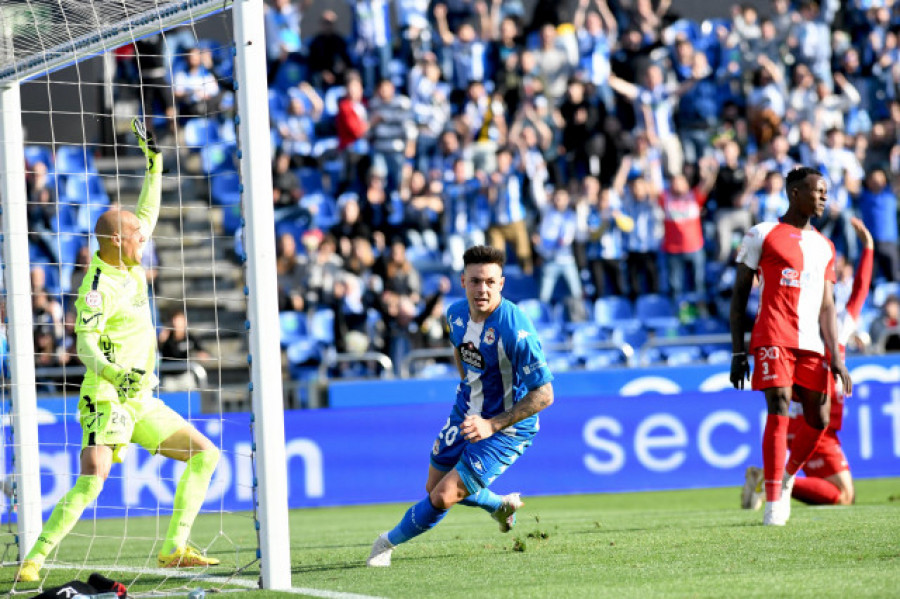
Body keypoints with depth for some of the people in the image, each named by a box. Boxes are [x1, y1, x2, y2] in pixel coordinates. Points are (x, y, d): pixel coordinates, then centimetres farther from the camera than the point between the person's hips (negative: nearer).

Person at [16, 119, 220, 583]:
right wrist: (113, 373, -42)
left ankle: (174, 549, 5)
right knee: (91, 482, -23)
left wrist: (154, 160, 16)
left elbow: (148, 213, 21)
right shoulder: (99, 289, -16)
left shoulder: (128, 266, 8)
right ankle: (33, 560, -18)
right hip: (106, 398, -9)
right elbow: (86, 345, -25)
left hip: (140, 400, 9)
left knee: (205, 455, 6)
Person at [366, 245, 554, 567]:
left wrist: (492, 425, -28)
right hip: (466, 414, 7)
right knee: (433, 487, 20)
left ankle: (390, 541, 15)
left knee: (443, 497, -12)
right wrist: (468, 386, 13)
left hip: (506, 428, -7)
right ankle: (500, 505, 46)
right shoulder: (456, 313, -8)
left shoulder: (515, 331, -31)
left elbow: (544, 394, -26)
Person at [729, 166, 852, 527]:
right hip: (774, 338, -5)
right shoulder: (763, 235, 3)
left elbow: (827, 307, 14)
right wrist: (737, 352, -4)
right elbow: (739, 294, 3)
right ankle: (773, 503, -14)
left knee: (819, 420, 3)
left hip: (812, 344, 5)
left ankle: (787, 478, 29)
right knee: (779, 412, -15)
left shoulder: (824, 246, 19)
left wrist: (836, 358, 3)